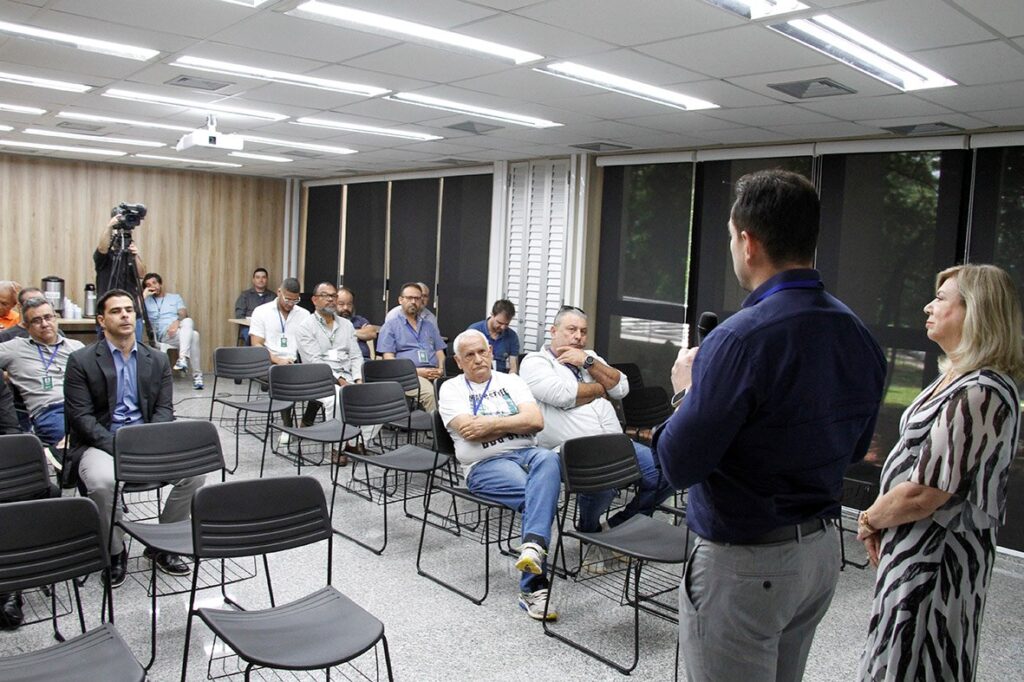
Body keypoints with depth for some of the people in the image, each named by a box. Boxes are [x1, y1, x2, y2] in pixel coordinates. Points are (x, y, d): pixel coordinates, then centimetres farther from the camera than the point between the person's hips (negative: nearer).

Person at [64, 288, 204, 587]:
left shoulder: (157, 360, 9)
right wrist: (118, 448, -20)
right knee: (102, 481, -36)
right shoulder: (81, 361, -2)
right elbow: (81, 417, -8)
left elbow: (164, 410, 5)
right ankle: (114, 553, -7)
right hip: (100, 443, -3)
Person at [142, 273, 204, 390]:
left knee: (188, 321, -38)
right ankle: (197, 376, -37)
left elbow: (184, 315, 7)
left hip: (181, 330, 2)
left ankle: (183, 359, -49)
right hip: (164, 335, -2)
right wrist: (144, 295, 4)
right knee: (194, 335, -36)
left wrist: (177, 322, -16)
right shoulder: (146, 301, 21)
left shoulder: (175, 297, 24)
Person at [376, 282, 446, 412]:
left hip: (433, 375, 4)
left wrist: (441, 369, -1)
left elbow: (440, 352, 23)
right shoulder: (390, 326, 13)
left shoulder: (430, 325, 28)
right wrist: (416, 371, -10)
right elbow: (388, 358, 2)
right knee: (429, 393, -37)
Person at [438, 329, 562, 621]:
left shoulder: (511, 382, 18)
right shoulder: (451, 389, 9)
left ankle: (533, 546, -48)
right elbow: (469, 431, -8)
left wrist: (492, 424, -6)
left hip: (526, 452, 3)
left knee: (548, 459, -35)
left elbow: (536, 421, 3)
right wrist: (514, 424, 0)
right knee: (540, 494, -32)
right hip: (485, 464, -3)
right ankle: (534, 586, -28)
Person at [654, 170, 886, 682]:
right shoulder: (859, 336, 0)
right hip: (822, 549, 8)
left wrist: (688, 389, -5)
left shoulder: (741, 339, -25)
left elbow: (678, 465, -22)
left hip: (743, 564, -8)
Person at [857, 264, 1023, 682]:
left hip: (936, 555, -9)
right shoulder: (957, 378, 10)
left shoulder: (980, 393, -23)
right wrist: (880, 521, 3)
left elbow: (923, 494, -25)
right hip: (919, 546, 9)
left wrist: (870, 521, -8)